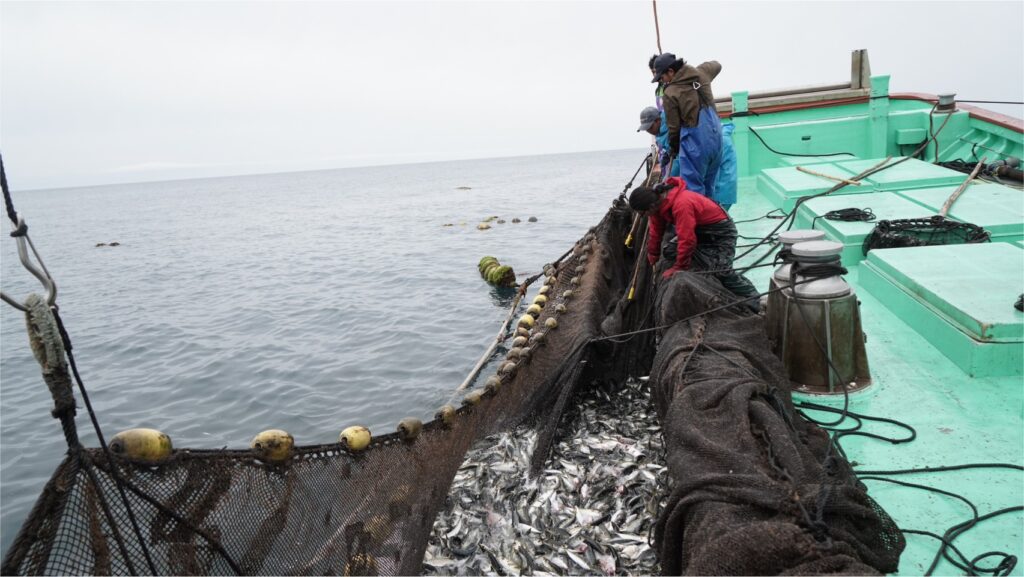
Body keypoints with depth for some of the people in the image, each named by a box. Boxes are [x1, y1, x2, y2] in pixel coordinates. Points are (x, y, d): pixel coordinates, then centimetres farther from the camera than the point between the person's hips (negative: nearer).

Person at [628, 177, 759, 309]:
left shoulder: (681, 204, -38)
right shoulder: (657, 198, -10)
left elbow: (687, 239, -34)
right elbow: (656, 231, 3)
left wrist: (679, 267, -23)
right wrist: (653, 257, 12)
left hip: (722, 231, -9)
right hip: (702, 231, 9)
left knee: (721, 271, -23)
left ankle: (751, 298, -6)